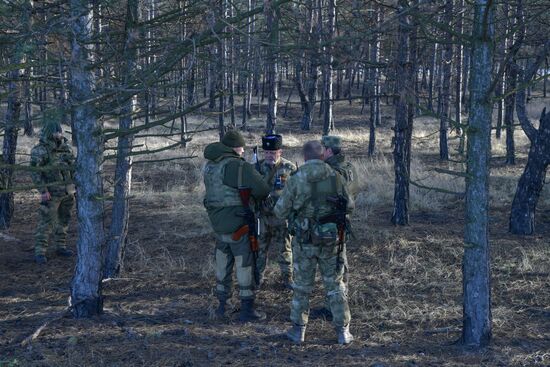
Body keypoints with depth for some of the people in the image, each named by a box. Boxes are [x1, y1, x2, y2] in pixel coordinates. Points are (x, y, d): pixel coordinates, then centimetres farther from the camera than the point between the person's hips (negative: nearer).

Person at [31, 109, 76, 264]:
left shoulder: (65, 147, 9)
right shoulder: (40, 150, -10)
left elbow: (73, 168, 15)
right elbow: (35, 171, -13)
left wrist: (76, 186, 13)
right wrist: (43, 190, -18)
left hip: (67, 192, 6)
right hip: (52, 194, -6)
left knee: (63, 221, 14)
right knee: (46, 222, -6)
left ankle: (60, 246, 26)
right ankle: (39, 251, -2)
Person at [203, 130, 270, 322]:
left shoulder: (209, 166, 6)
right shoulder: (238, 166, -18)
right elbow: (262, 190, -22)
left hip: (218, 225, 7)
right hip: (237, 226, -7)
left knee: (223, 265, 18)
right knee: (245, 266, 3)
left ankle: (221, 305, 26)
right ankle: (247, 309, 9)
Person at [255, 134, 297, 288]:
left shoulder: (289, 168, -6)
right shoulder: (258, 167, 1)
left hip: (281, 216, -2)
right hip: (262, 216, 3)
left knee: (284, 249, 6)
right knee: (260, 248, 11)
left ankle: (287, 278, 17)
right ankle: (258, 277, 24)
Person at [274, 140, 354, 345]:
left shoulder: (296, 180, -11)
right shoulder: (335, 177, -4)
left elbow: (280, 211, -5)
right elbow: (349, 206, 7)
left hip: (304, 241, -1)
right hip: (330, 241, 1)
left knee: (302, 286, 13)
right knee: (335, 286, 12)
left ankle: (298, 331, 19)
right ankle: (343, 332, 14)